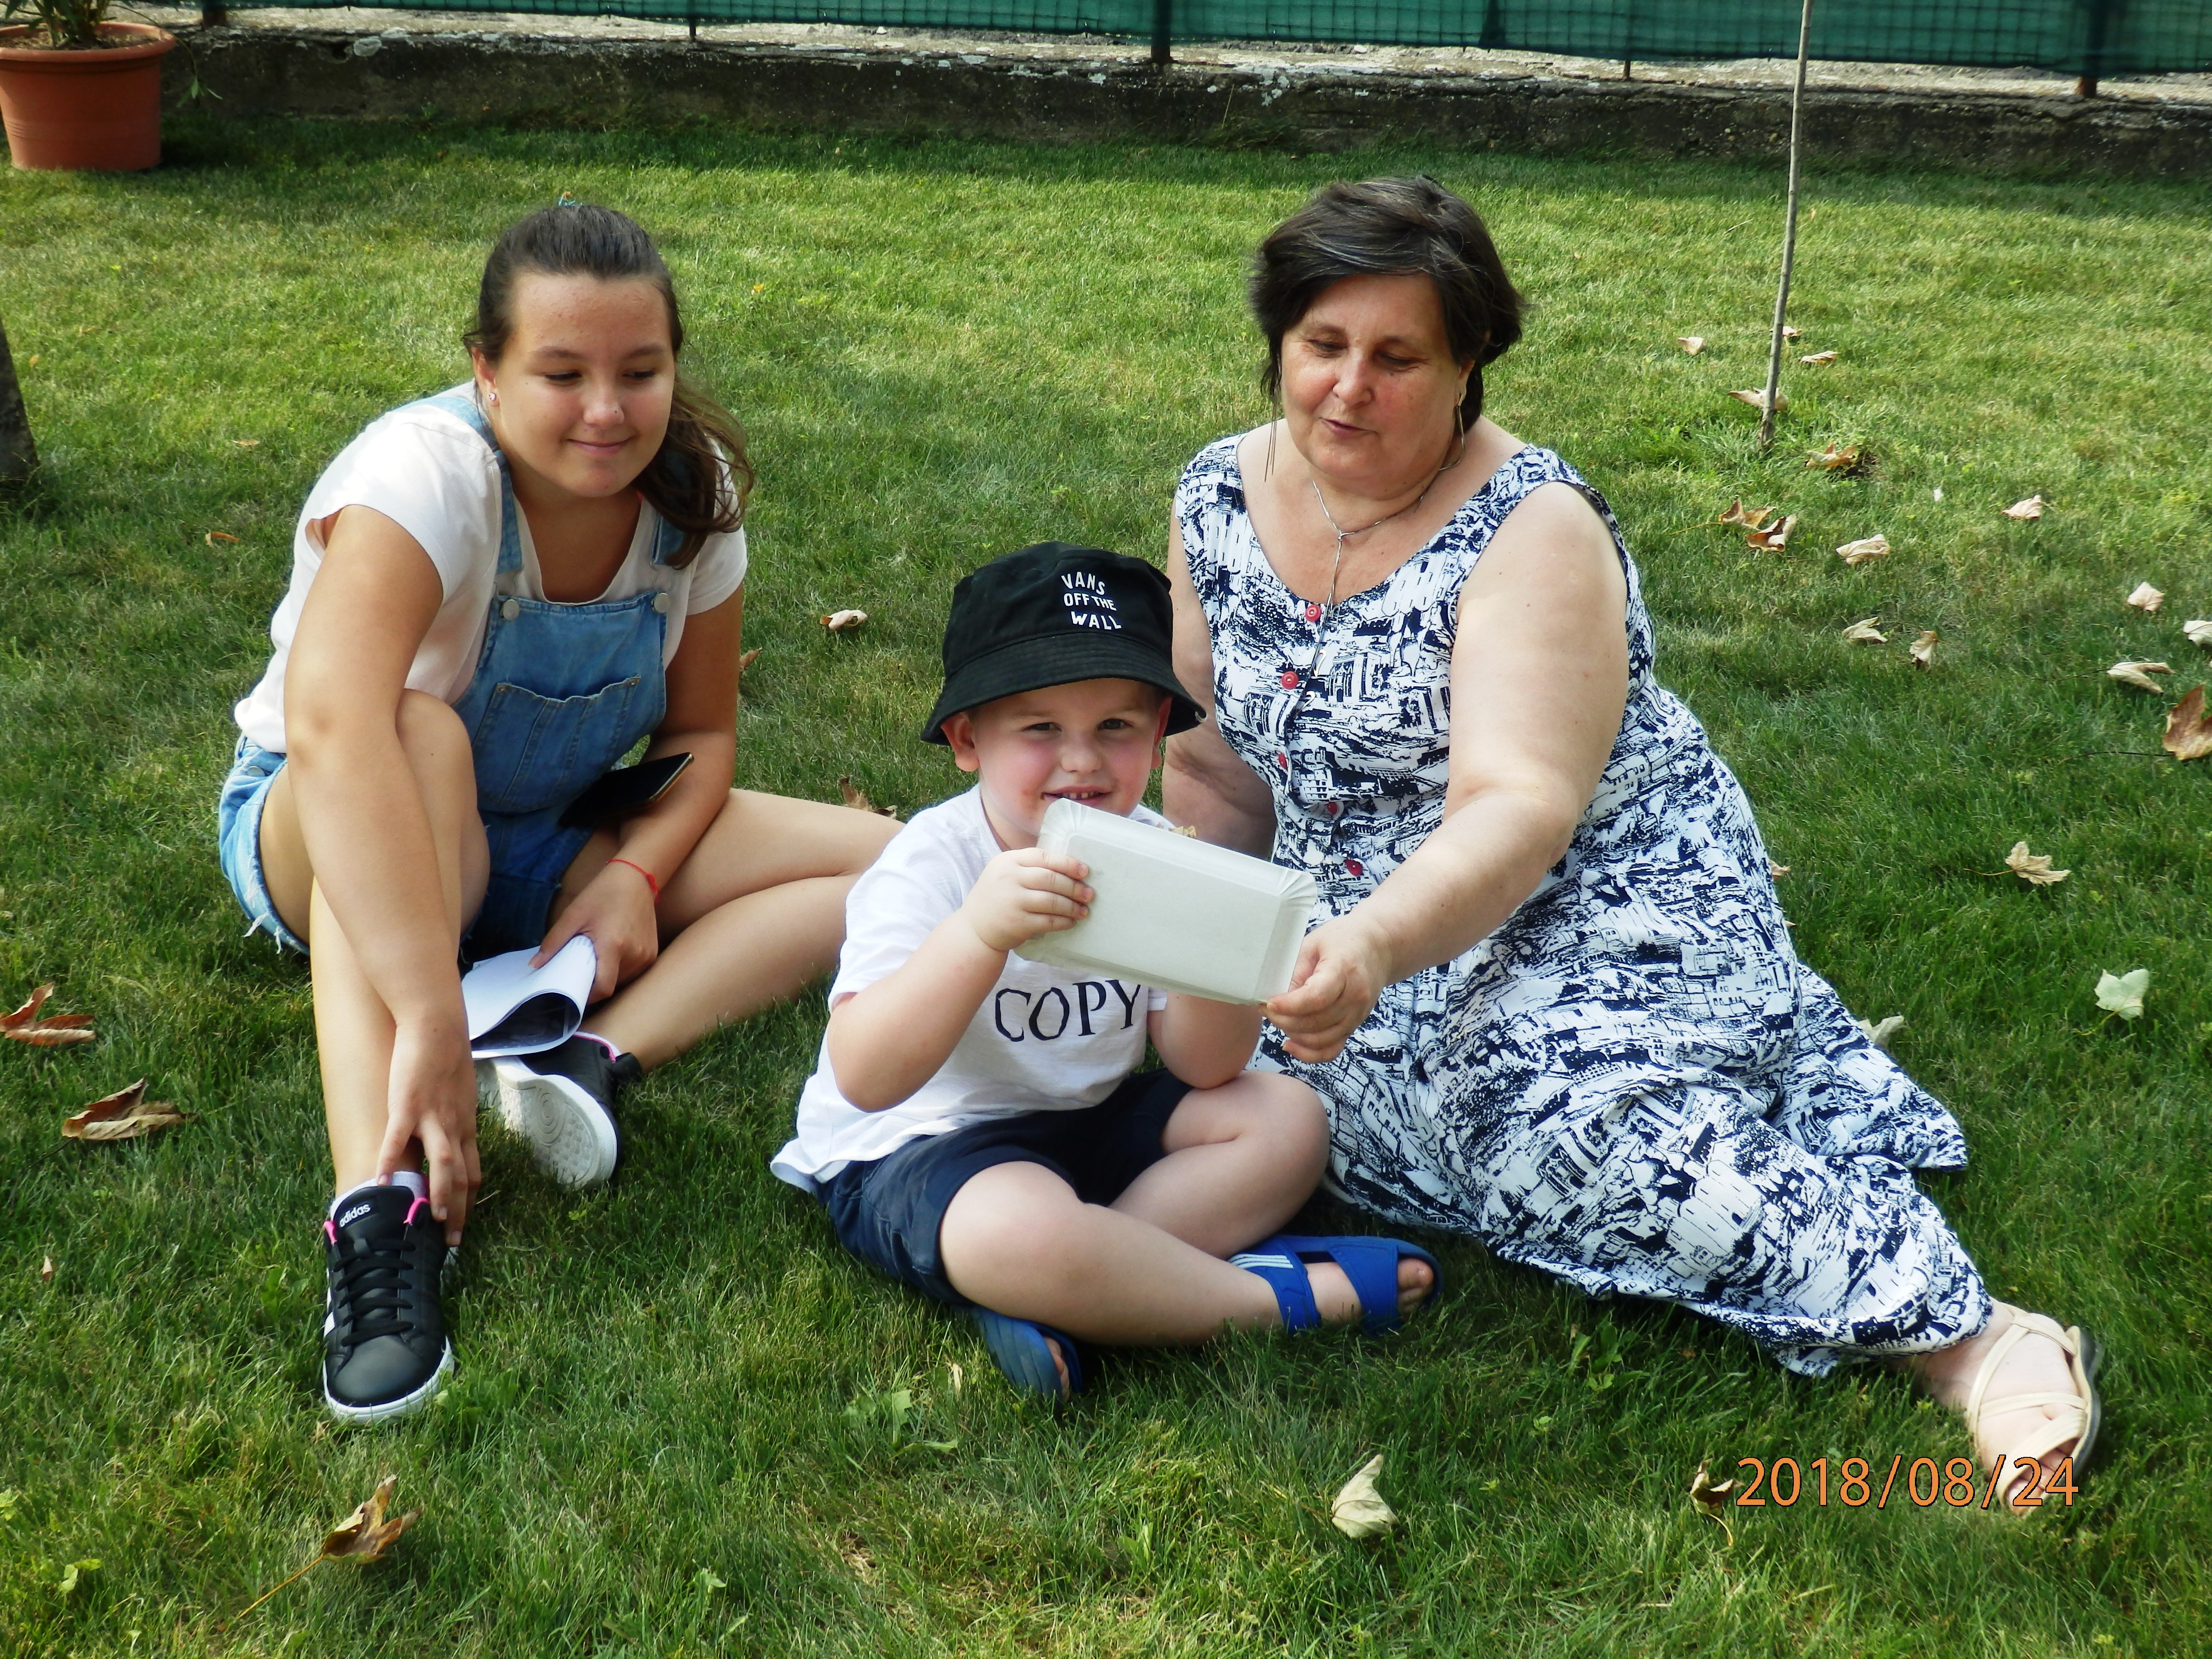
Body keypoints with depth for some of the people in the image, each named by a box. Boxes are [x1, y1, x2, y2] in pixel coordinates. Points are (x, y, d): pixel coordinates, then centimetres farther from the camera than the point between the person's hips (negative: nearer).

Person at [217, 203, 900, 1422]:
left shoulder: (692, 492, -12)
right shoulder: (430, 473, -30)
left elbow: (702, 733, -1)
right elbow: (332, 727, -48)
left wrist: (635, 874, -23)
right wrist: (432, 1026, -55)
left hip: (550, 844, 6)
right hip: (318, 841, -5)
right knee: (420, 737, -42)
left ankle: (595, 1059, -31)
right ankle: (380, 1210, -49)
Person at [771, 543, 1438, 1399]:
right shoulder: (930, 863, -18)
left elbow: (1205, 1069, -3)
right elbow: (865, 1080, -31)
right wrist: (979, 933, -44)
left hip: (1089, 1120, 7)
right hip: (913, 1144, -7)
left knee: (1287, 1118, -5)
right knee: (1014, 1230, -38)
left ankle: (1056, 1303, -22)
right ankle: (1284, 1296, -16)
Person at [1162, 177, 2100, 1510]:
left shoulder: (1531, 528, -19)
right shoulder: (1220, 496, -1)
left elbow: (1518, 811, -30)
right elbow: (1211, 748, 12)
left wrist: (1374, 951, -47)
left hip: (1596, 901, -8)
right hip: (1356, 921, 9)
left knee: (1590, 1124, -32)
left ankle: (1968, 1337, -22)